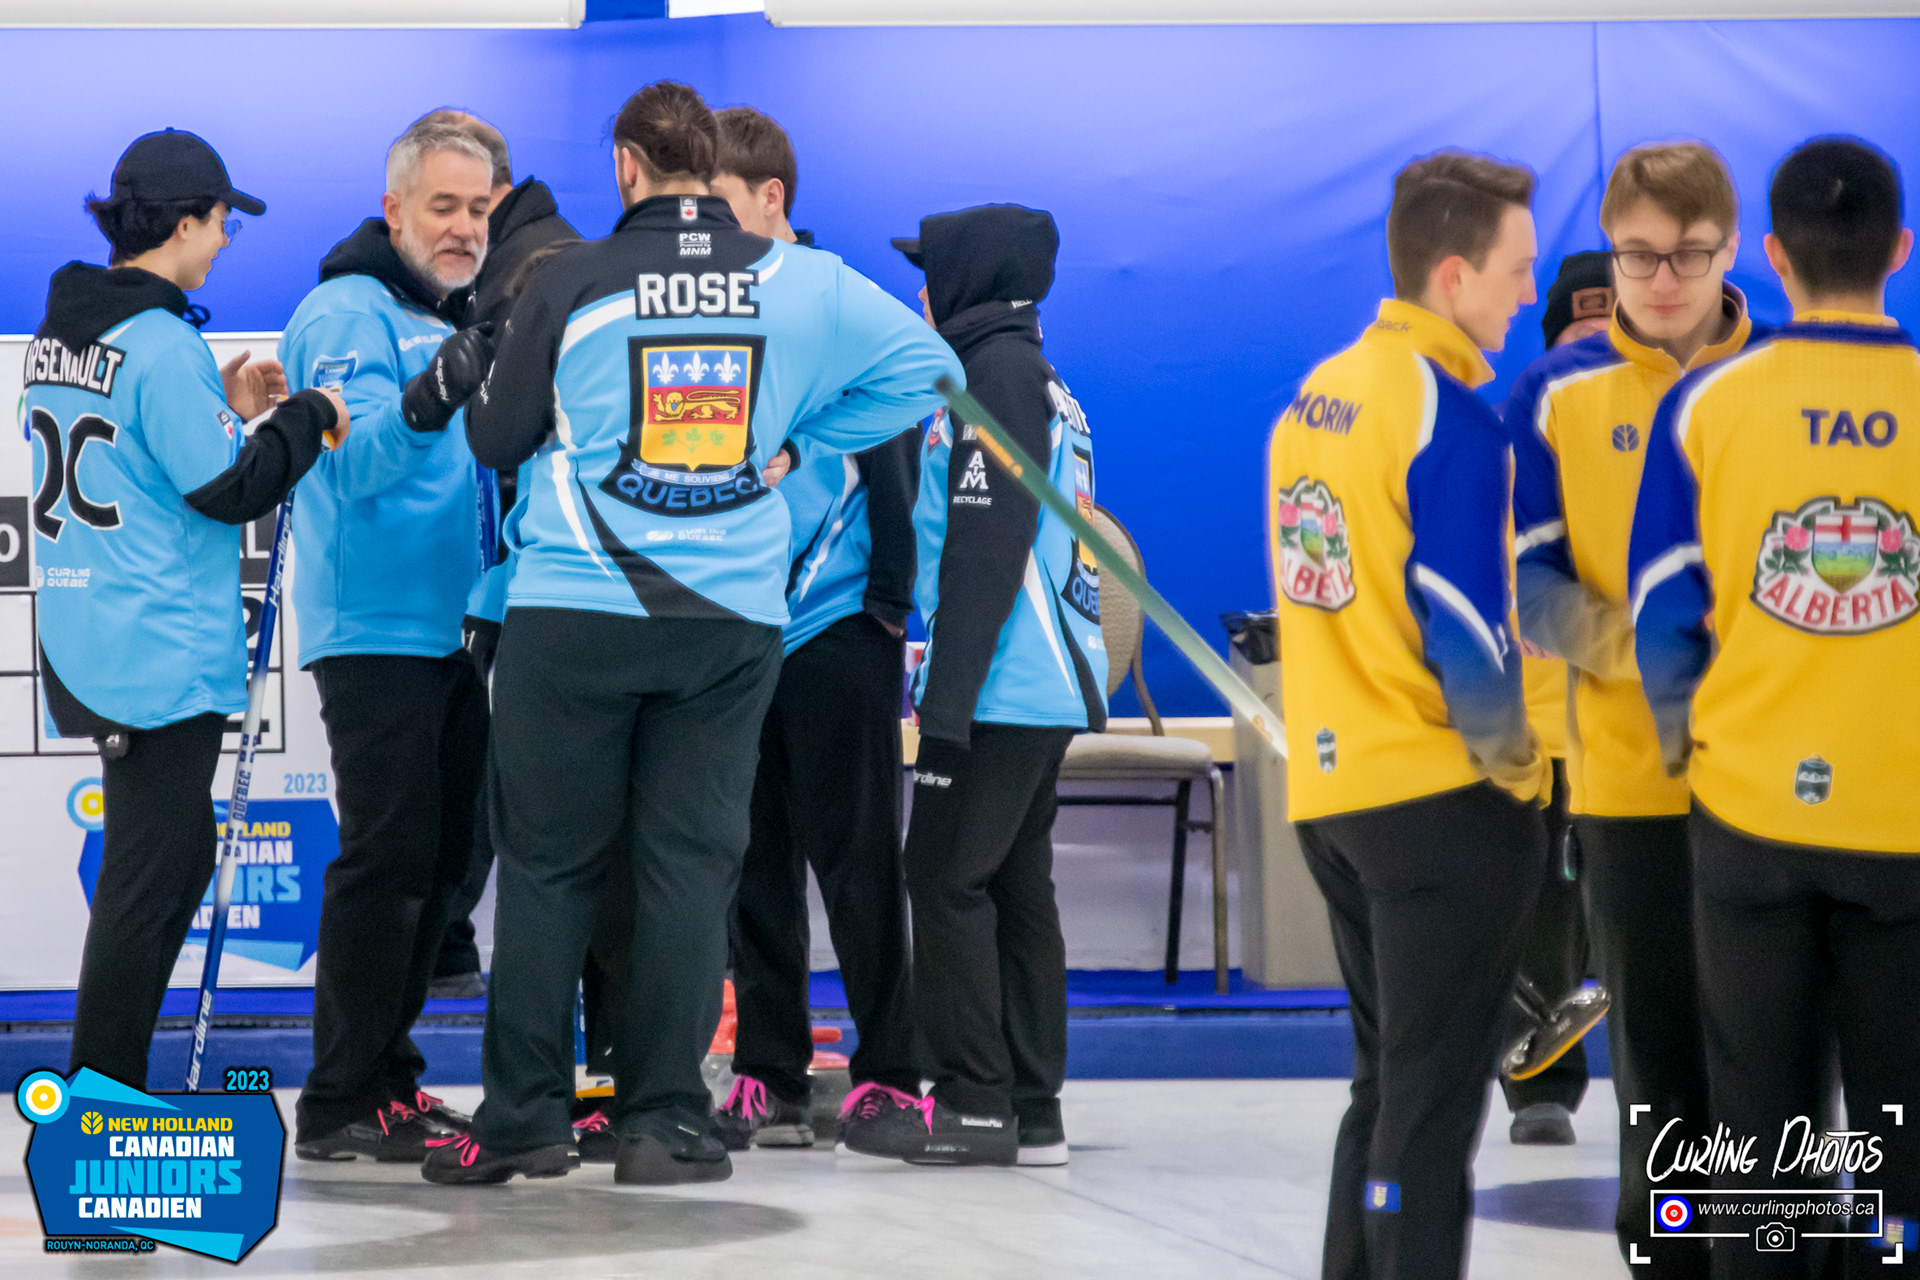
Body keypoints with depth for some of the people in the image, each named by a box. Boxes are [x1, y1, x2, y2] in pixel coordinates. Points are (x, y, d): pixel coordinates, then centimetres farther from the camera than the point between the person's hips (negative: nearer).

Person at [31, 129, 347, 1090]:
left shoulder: (59, 332, 10)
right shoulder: (160, 344, -18)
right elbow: (230, 489, -17)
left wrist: (225, 407, 14)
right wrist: (305, 417, -3)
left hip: (88, 644, 10)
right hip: (161, 654, -10)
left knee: (177, 852, 19)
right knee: (147, 877, -3)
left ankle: (109, 1087, 25)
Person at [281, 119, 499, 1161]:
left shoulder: (464, 320, 17)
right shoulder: (348, 313, -9)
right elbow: (353, 461, -23)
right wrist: (425, 402, -40)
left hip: (454, 629, 9)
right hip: (375, 630, -9)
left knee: (443, 857, 12)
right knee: (386, 856, -11)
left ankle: (384, 1070, 22)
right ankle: (339, 1104, -7)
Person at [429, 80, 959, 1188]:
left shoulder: (573, 283, -5)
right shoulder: (802, 282, 1)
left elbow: (496, 440, 4)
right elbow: (928, 367, 8)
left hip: (573, 611, -1)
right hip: (734, 618, 1)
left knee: (550, 865, 7)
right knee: (690, 864, 6)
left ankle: (524, 1118, 9)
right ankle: (665, 1123, 6)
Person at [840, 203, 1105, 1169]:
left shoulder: (997, 373, -11)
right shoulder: (1030, 375, 19)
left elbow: (987, 546, -18)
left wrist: (949, 688, -20)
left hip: (1004, 684, -10)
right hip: (1046, 687, 10)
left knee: (947, 874, -6)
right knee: (1013, 880, 10)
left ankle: (973, 1104, -5)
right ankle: (1030, 1107, 12)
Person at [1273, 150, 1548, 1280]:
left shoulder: (1316, 396, 9)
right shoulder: (1451, 414, -16)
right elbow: (1466, 636, -18)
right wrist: (1513, 763, -4)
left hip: (1328, 791, 8)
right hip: (1440, 803, -8)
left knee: (1386, 1083, 18)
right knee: (1434, 1103, -1)